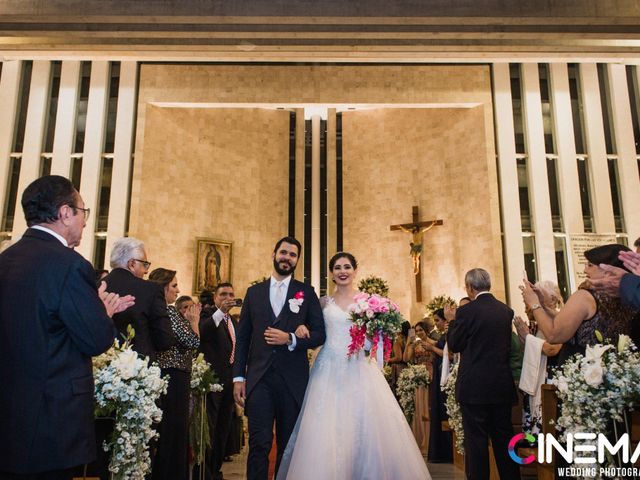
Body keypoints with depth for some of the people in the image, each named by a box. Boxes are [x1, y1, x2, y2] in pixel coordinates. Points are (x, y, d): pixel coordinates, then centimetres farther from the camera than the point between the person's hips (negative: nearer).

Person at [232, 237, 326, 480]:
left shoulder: (307, 293, 6)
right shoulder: (254, 292, 11)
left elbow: (319, 334, 2)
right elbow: (242, 338, 9)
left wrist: (291, 339, -14)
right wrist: (238, 377, 2)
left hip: (293, 380, 0)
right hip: (259, 378, 0)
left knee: (289, 445, 11)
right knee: (259, 444, -2)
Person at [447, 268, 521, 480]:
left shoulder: (467, 311, -14)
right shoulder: (506, 310, 4)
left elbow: (454, 345, -5)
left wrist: (452, 320, 8)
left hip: (475, 387, -6)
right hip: (502, 386, 6)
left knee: (476, 440, 3)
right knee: (504, 438, 16)